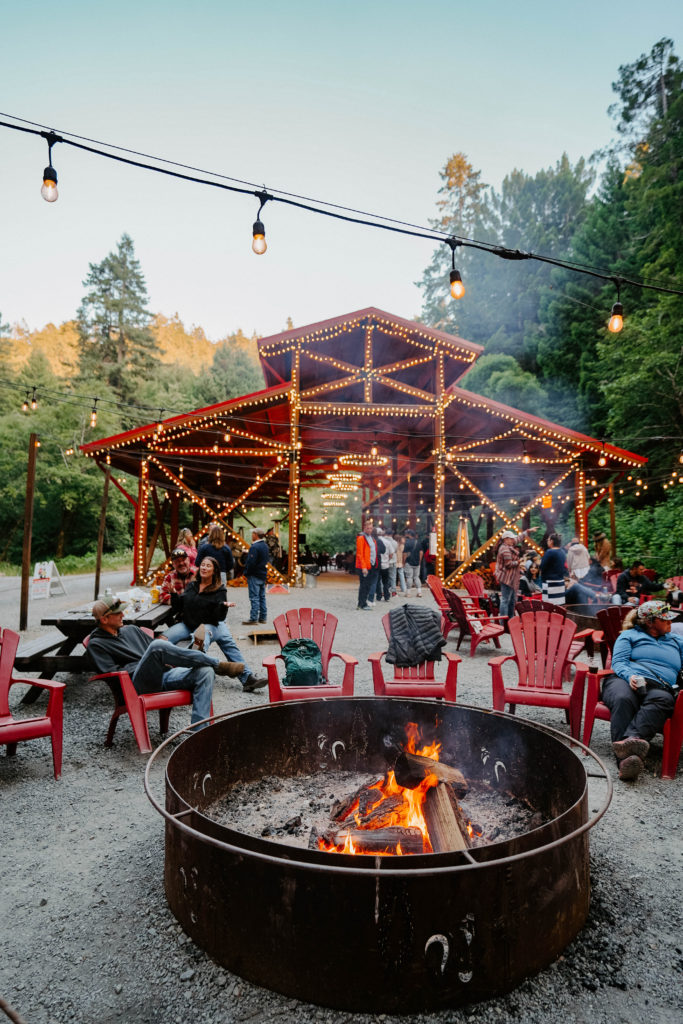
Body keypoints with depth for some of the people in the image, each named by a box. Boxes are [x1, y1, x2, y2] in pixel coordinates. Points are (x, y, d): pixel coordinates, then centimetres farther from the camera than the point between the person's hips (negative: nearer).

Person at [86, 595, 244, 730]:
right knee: (158, 646, -36)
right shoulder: (96, 645, 7)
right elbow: (112, 673, -5)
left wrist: (167, 660, 8)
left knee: (205, 672, -22)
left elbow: (160, 650, 32)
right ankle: (218, 665, -27)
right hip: (139, 685, -7)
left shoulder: (131, 630, 26)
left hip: (164, 675, 7)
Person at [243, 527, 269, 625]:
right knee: (262, 596, 14)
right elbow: (267, 560, 18)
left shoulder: (254, 547, -19)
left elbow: (251, 563, -23)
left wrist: (247, 573, -11)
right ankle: (263, 617, 20)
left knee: (254, 597, -5)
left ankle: (254, 618, -3)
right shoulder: (265, 546, 10)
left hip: (254, 576, -9)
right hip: (263, 574, 9)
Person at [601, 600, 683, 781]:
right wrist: (630, 676, -13)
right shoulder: (629, 635, 21)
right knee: (623, 700, -39)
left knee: (662, 699, -37)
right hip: (625, 681, -2)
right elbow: (618, 662, 7)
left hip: (660, 687, 2)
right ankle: (626, 759, -55)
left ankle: (631, 738, -60)